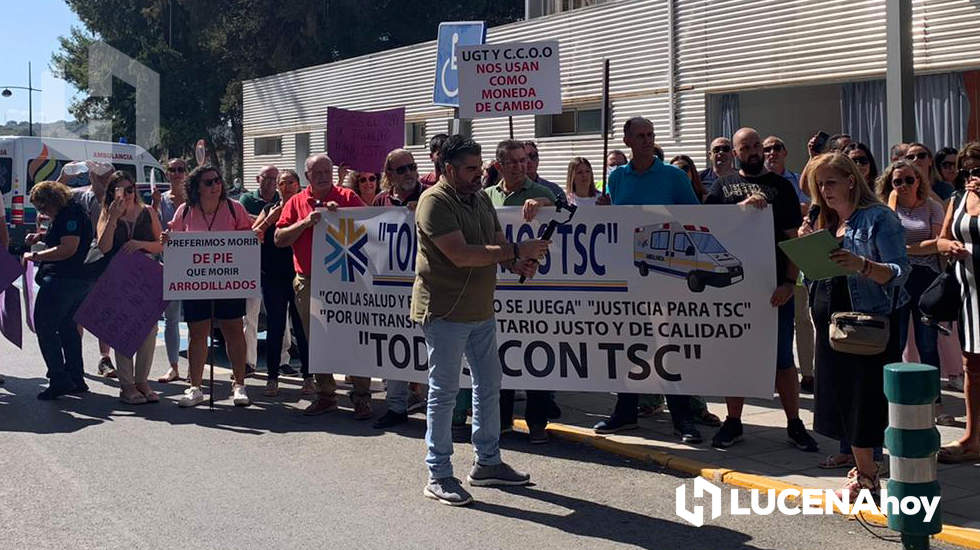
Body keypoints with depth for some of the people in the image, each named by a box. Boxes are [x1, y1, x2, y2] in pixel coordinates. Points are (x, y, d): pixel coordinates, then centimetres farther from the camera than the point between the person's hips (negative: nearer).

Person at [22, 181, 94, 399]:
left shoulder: (70, 215, -15)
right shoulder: (68, 213, 18)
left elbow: (68, 248, -24)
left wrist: (35, 256, -17)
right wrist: (41, 236, 18)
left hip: (61, 281, -11)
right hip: (80, 280, 11)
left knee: (45, 328, -6)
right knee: (68, 328, 17)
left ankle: (59, 380, -9)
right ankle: (75, 380, 20)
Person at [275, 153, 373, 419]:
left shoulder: (347, 197, 4)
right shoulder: (296, 202, 9)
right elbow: (279, 238, 2)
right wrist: (305, 223, -12)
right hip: (308, 282, 3)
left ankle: (361, 396, 4)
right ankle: (325, 395, 22)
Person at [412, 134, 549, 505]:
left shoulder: (481, 199, 12)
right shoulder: (435, 202, -15)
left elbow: (498, 244, 16)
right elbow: (460, 254, -25)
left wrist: (518, 264, -7)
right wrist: (515, 251, -23)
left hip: (481, 311, 9)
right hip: (444, 312, -9)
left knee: (489, 385, 14)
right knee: (444, 391, -1)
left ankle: (487, 463, 28)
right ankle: (438, 477, 8)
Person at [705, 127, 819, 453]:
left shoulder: (781, 186, 7)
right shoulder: (723, 186, 11)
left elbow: (793, 238, 2)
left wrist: (790, 282, -9)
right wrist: (743, 206, -18)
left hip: (774, 286, -1)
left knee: (782, 358, 3)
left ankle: (794, 424, 13)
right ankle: (733, 422, 18)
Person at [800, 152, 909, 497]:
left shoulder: (878, 217, -7)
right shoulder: (824, 222, 14)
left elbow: (900, 272, -15)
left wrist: (862, 265, -32)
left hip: (870, 323, -7)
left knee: (866, 401, -5)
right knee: (844, 398, 9)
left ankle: (865, 478, 4)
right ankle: (864, 473, 19)